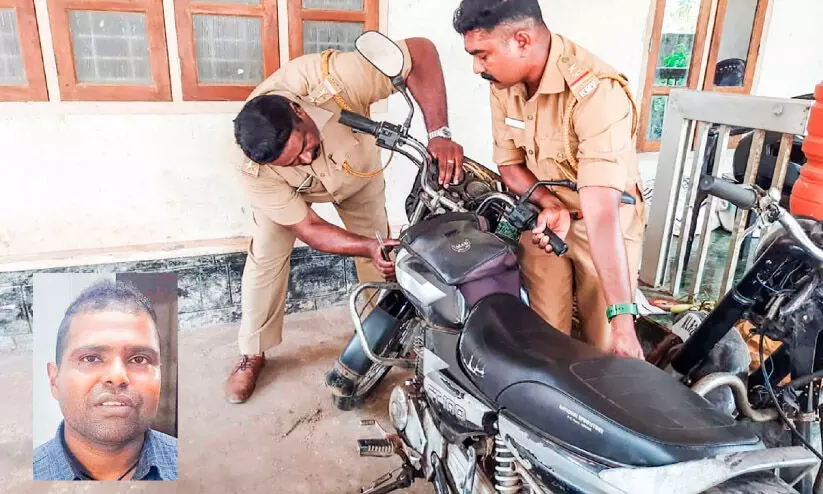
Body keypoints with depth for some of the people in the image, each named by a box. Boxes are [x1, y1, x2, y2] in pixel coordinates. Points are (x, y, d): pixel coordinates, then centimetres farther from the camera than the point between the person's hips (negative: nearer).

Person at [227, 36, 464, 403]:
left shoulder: (332, 80, -46)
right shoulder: (255, 171, -38)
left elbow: (420, 51, -41)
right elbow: (308, 229, -30)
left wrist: (438, 133, -53)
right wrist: (367, 247, -47)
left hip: (358, 169, 1)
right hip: (290, 189, -1)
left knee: (381, 255, 2)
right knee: (266, 256, -10)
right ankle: (252, 353, 10)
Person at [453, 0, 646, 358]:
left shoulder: (596, 92, -31)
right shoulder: (503, 82, -10)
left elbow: (601, 212, -39)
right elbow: (509, 163, 0)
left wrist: (623, 317, -40)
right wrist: (549, 204, -20)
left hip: (606, 225, -4)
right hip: (543, 215, 5)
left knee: (605, 347, 1)